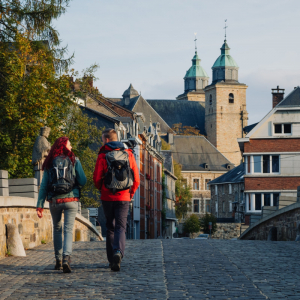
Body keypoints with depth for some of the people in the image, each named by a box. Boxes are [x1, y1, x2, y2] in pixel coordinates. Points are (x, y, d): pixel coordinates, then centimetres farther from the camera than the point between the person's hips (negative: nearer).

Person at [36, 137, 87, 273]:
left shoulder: (49, 163, 5)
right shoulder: (74, 160, 1)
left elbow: (44, 185, 1)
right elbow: (83, 181, -1)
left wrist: (40, 205, 0)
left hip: (54, 201, 2)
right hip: (71, 200, -2)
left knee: (57, 229, 18)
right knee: (68, 230, -5)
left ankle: (58, 260, 18)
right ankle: (66, 257, -24)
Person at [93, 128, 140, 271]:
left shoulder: (103, 156, -4)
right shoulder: (128, 154, 4)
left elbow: (97, 179, -4)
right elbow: (136, 179, 4)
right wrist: (131, 193, 19)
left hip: (107, 197, -1)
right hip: (123, 197, 1)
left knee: (110, 227, 12)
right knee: (120, 227, 0)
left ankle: (112, 260, 11)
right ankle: (118, 252, -27)